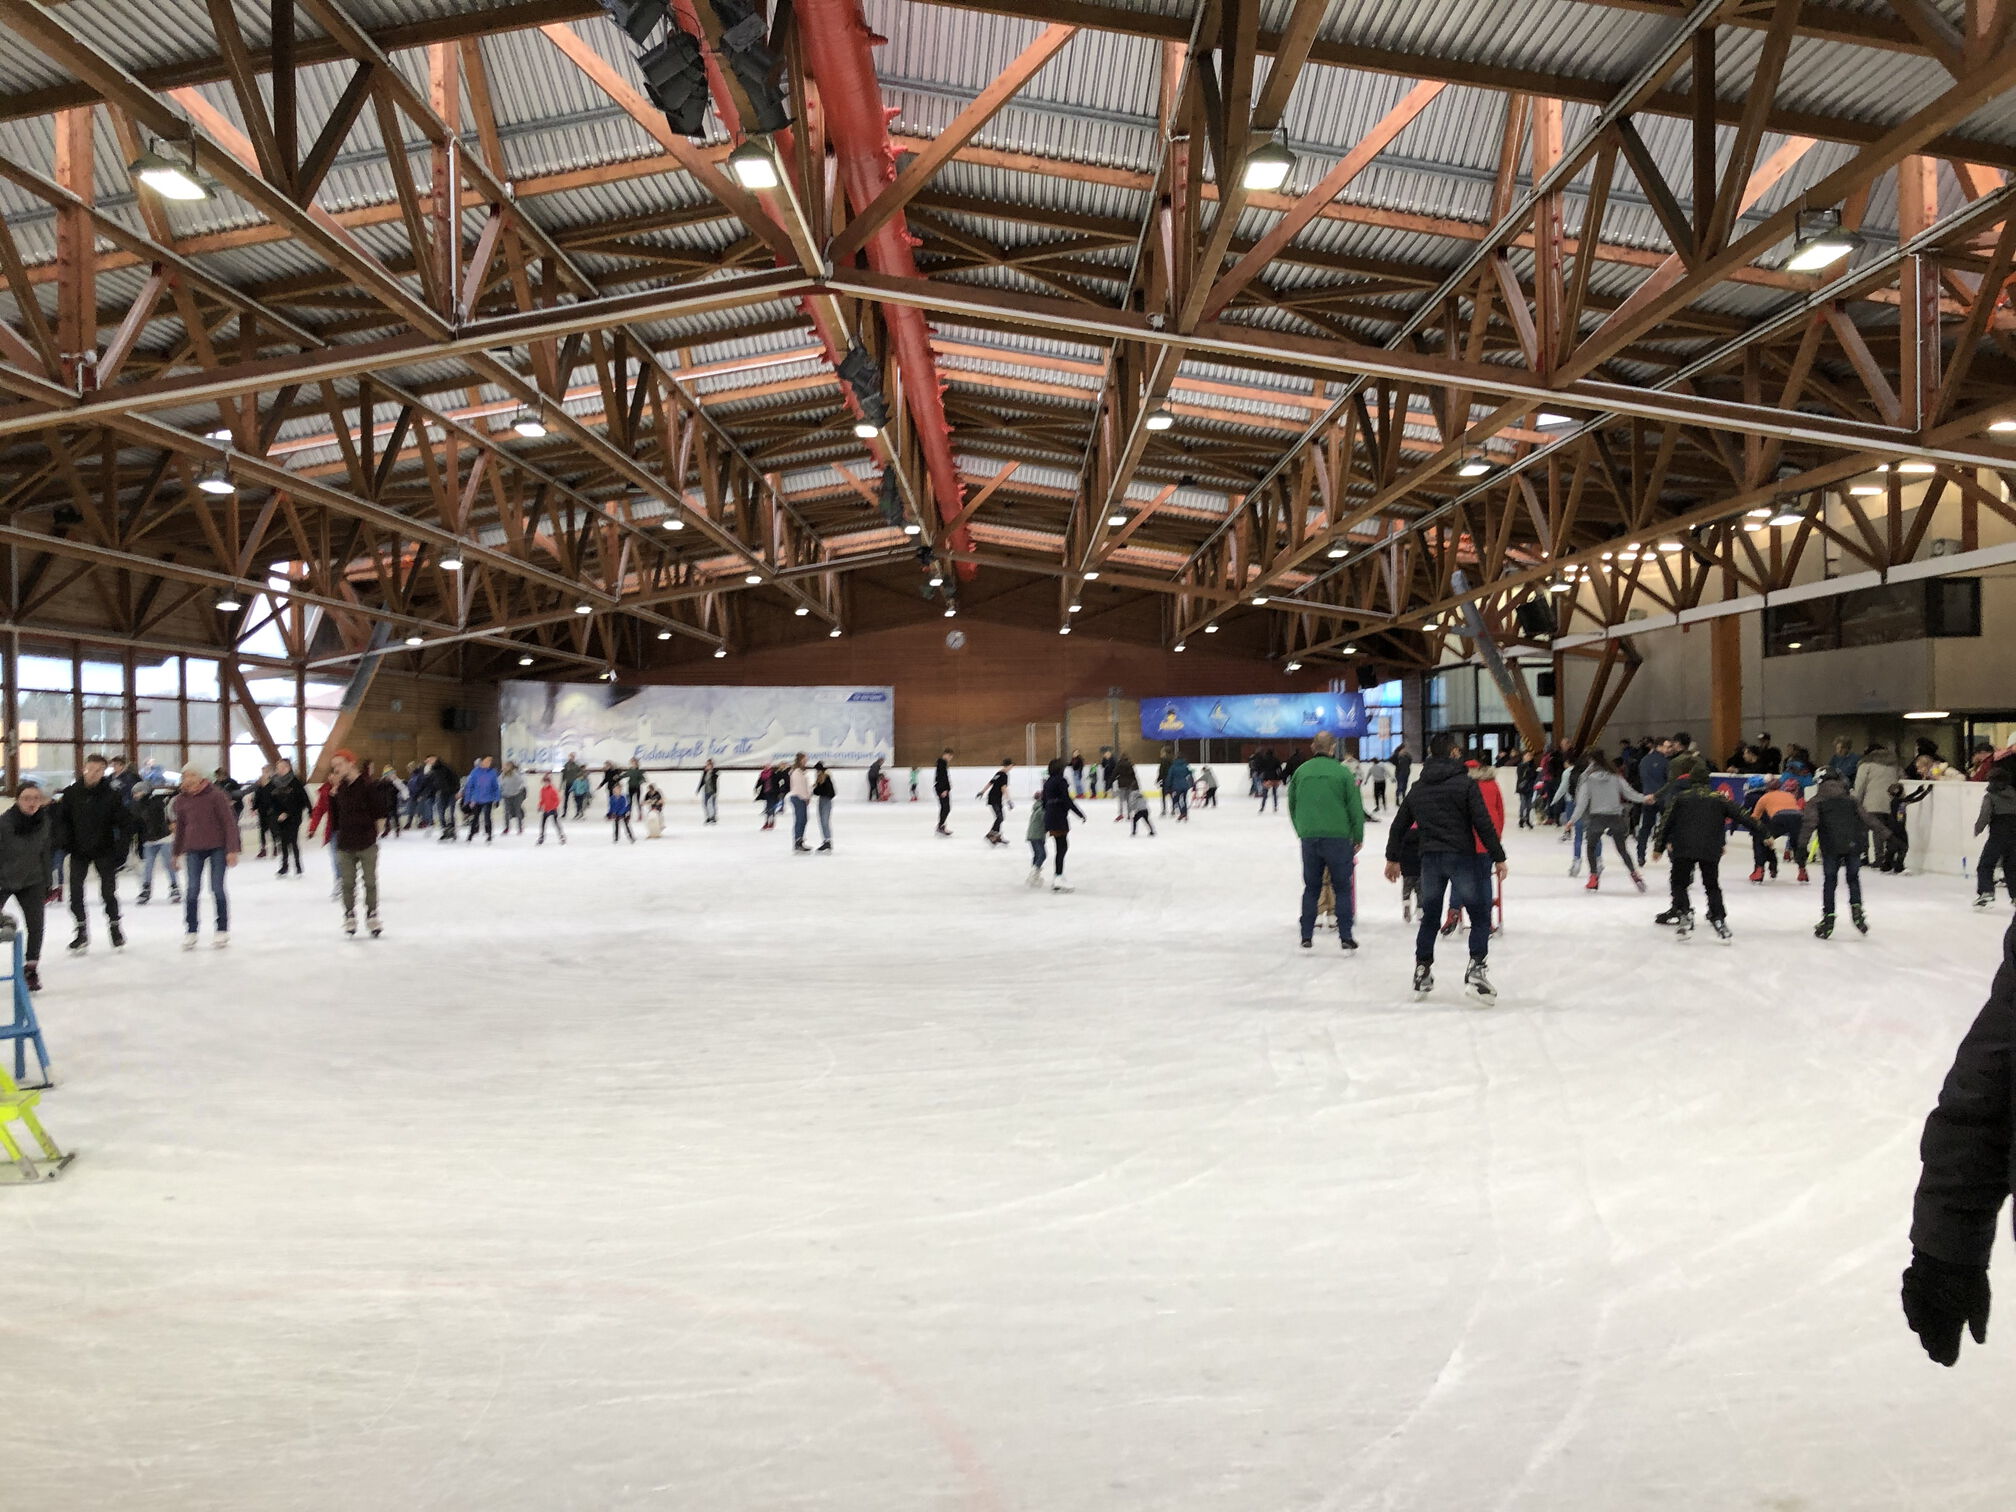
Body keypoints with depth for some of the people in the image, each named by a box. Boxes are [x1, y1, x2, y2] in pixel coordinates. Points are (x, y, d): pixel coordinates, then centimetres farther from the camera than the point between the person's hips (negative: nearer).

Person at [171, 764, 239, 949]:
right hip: (194, 850, 3)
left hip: (217, 847, -3)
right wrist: (177, 852, 18)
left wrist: (232, 850, -12)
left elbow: (229, 822, -9)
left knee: (217, 888, 2)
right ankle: (190, 930, 11)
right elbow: (180, 827, 14)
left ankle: (222, 930, 13)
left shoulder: (216, 795, -10)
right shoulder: (181, 800, 3)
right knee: (193, 890, 1)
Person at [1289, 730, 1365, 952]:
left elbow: (1292, 806, 13)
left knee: (1311, 888, 12)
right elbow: (1355, 808, -4)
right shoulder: (1342, 772, -6)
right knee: (1343, 888, 6)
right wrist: (1358, 837, 7)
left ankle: (1306, 936, 10)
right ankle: (1345, 937, 4)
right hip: (1338, 838, -3)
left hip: (1309, 839, 3)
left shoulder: (1301, 771, 4)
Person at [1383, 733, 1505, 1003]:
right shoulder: (1465, 784, -6)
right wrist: (1498, 857, -6)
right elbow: (1483, 824, -11)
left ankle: (1422, 972, 19)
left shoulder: (1417, 788, 11)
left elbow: (1399, 825, 16)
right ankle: (1476, 970, -9)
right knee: (1480, 915, 3)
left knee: (1429, 917, 16)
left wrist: (1393, 858, 27)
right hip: (1461, 857, -5)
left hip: (1430, 859, 5)